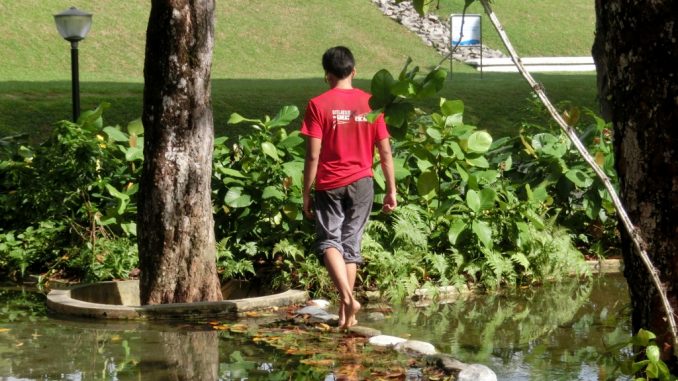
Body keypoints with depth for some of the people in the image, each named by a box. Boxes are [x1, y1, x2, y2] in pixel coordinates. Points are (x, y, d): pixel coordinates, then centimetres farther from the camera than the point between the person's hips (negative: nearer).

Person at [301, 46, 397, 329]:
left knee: (329, 241, 2)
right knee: (351, 244, 11)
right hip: (361, 183, 3)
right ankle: (345, 311, 11)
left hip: (329, 185, -3)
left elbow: (313, 155, -10)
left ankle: (347, 297, -21)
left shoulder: (318, 105, -7)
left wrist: (306, 194, -2)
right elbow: (385, 152, 2)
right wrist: (391, 190, 10)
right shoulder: (370, 103, 1)